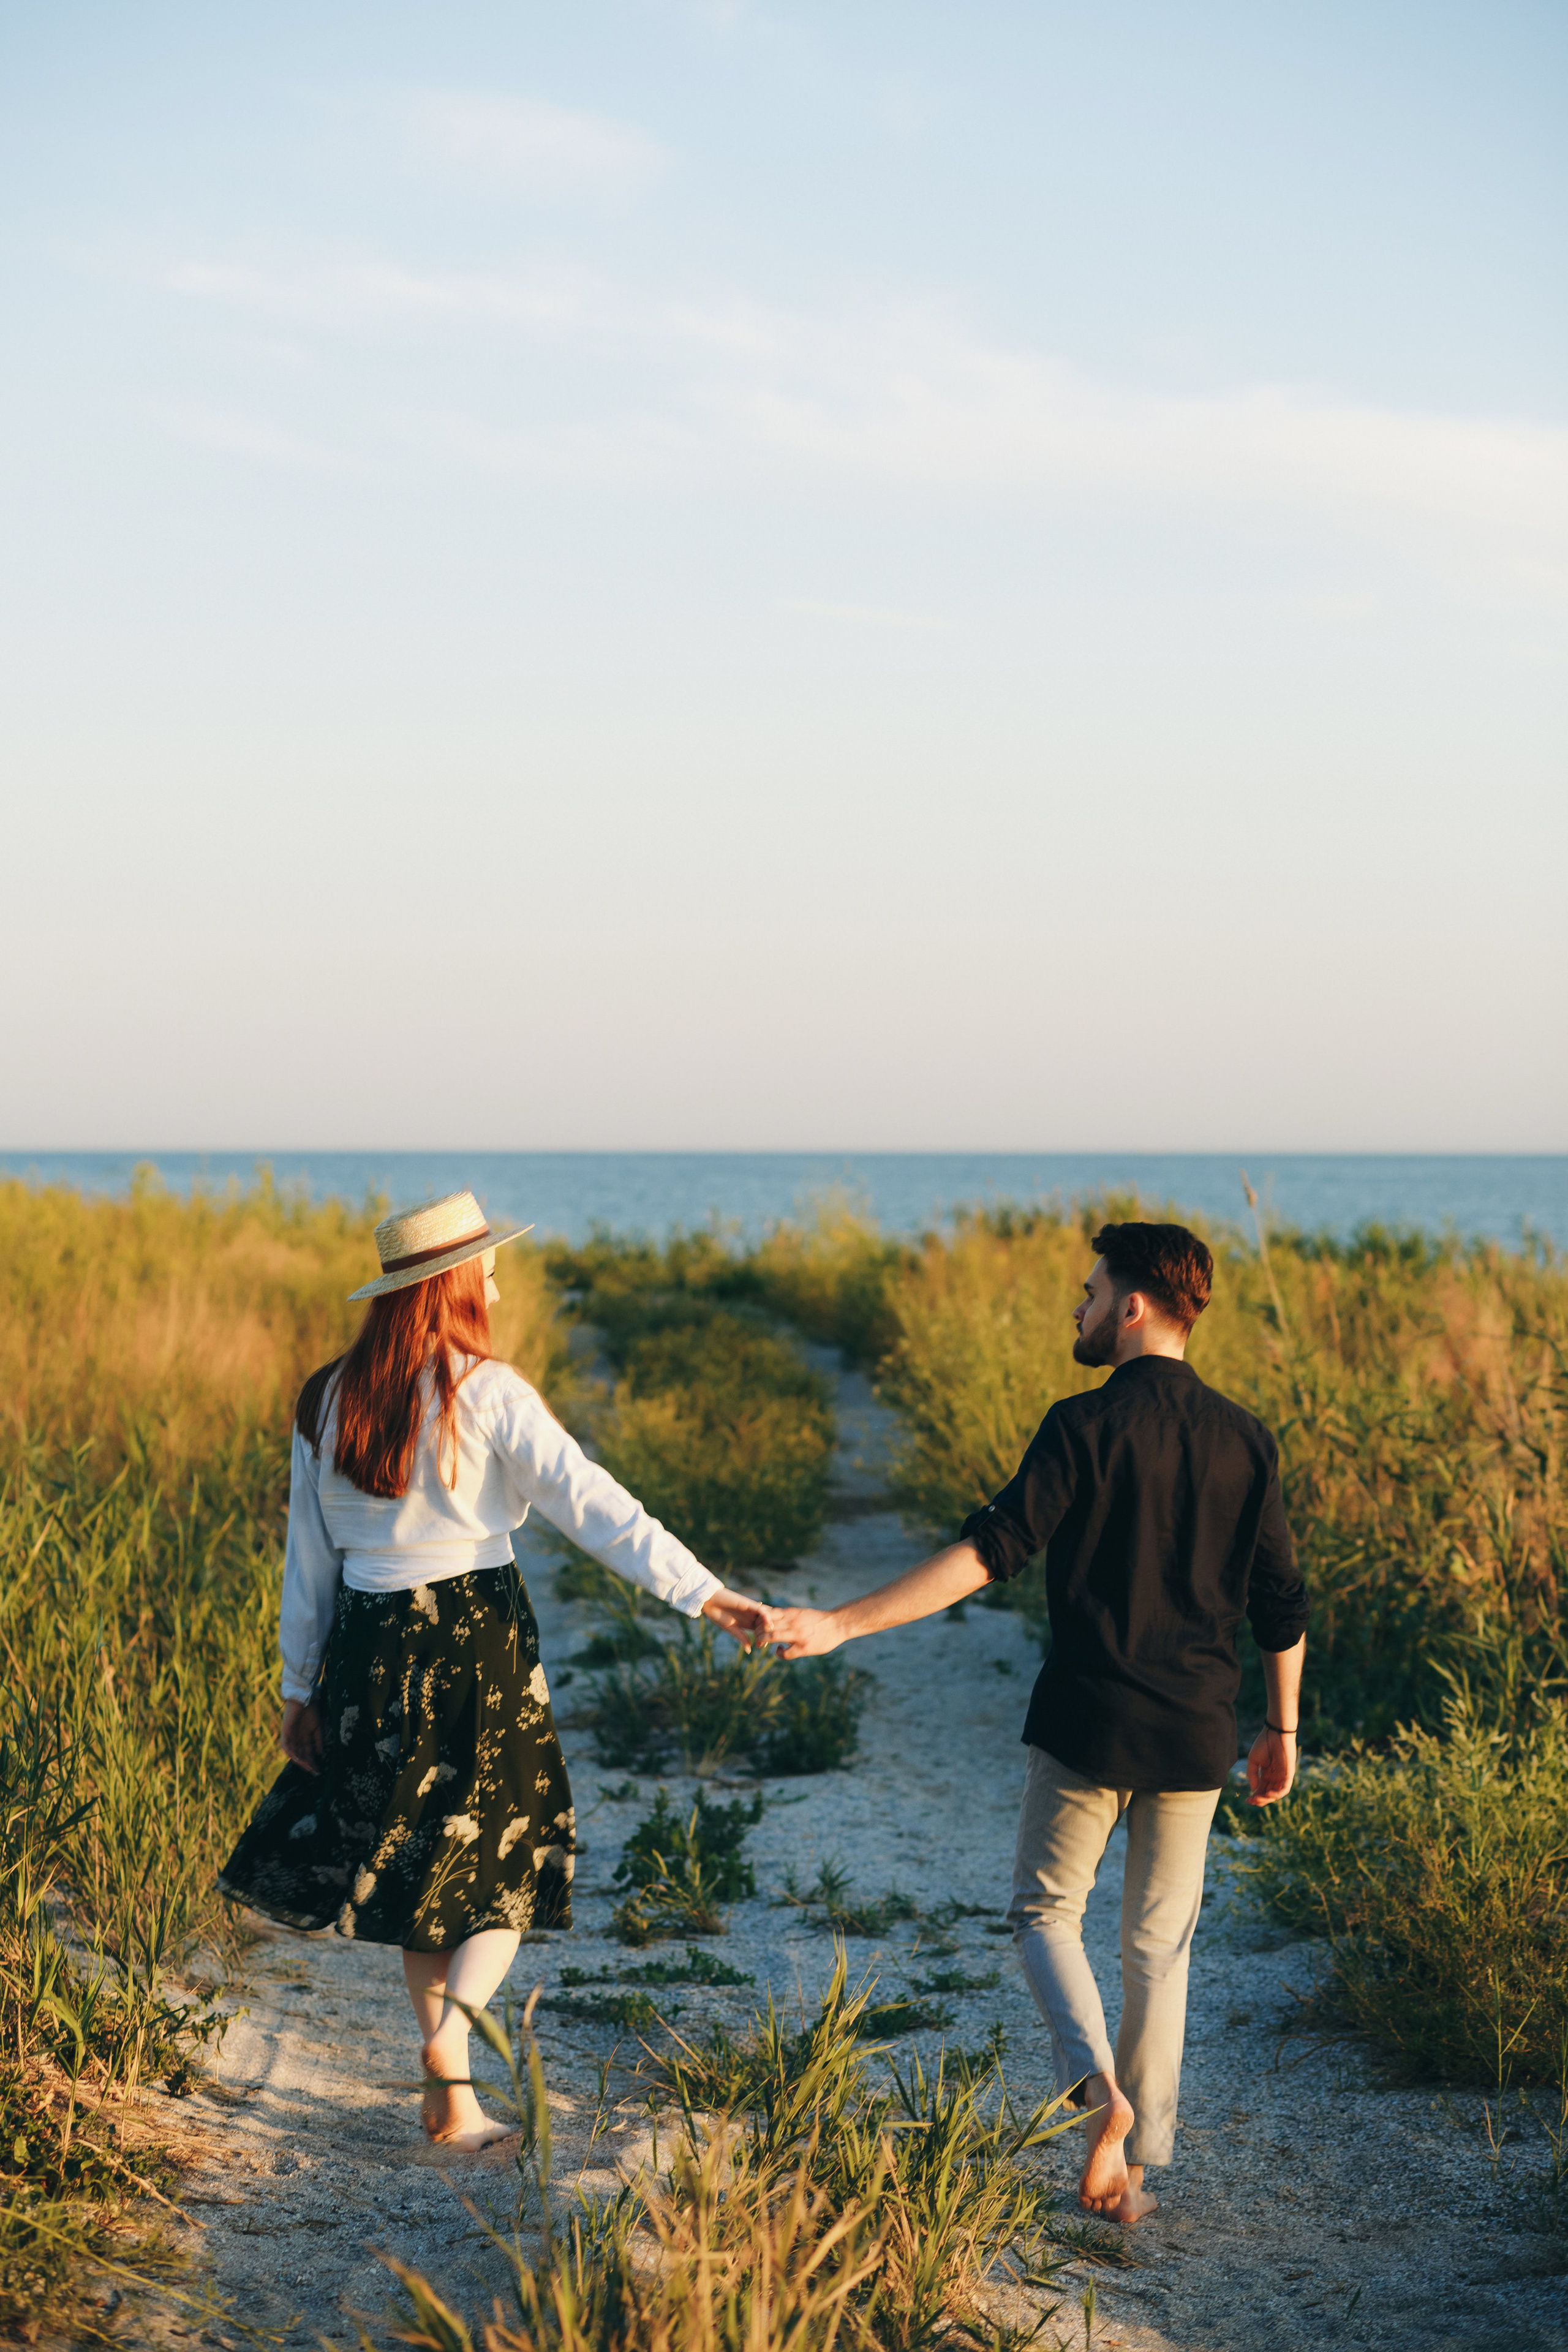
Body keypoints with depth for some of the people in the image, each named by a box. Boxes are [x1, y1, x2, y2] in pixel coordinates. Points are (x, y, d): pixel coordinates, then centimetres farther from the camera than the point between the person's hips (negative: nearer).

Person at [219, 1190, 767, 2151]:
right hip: (479, 1638, -4)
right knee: (507, 1857, 10)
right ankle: (454, 2025, -16)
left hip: (373, 1646, 4)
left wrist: (303, 1687, 16)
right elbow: (592, 1503, -18)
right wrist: (701, 1590, -21)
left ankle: (454, 2102, 15)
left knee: (417, 1868, 14)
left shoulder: (328, 1404, 4)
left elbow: (310, 1559, 9)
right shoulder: (488, 1394, -10)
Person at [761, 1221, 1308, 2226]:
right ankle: (1136, 2166, 13)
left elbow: (989, 1551, -19)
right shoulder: (1245, 1439, 4)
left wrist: (843, 1624, -20)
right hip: (1197, 1731, 4)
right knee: (1161, 1942, 13)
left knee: (1047, 1912, 13)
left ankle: (1099, 2085, -12)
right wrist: (1282, 1730, 18)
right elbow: (1282, 1604, 6)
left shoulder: (1085, 1426, -11)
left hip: (1087, 1723, -4)